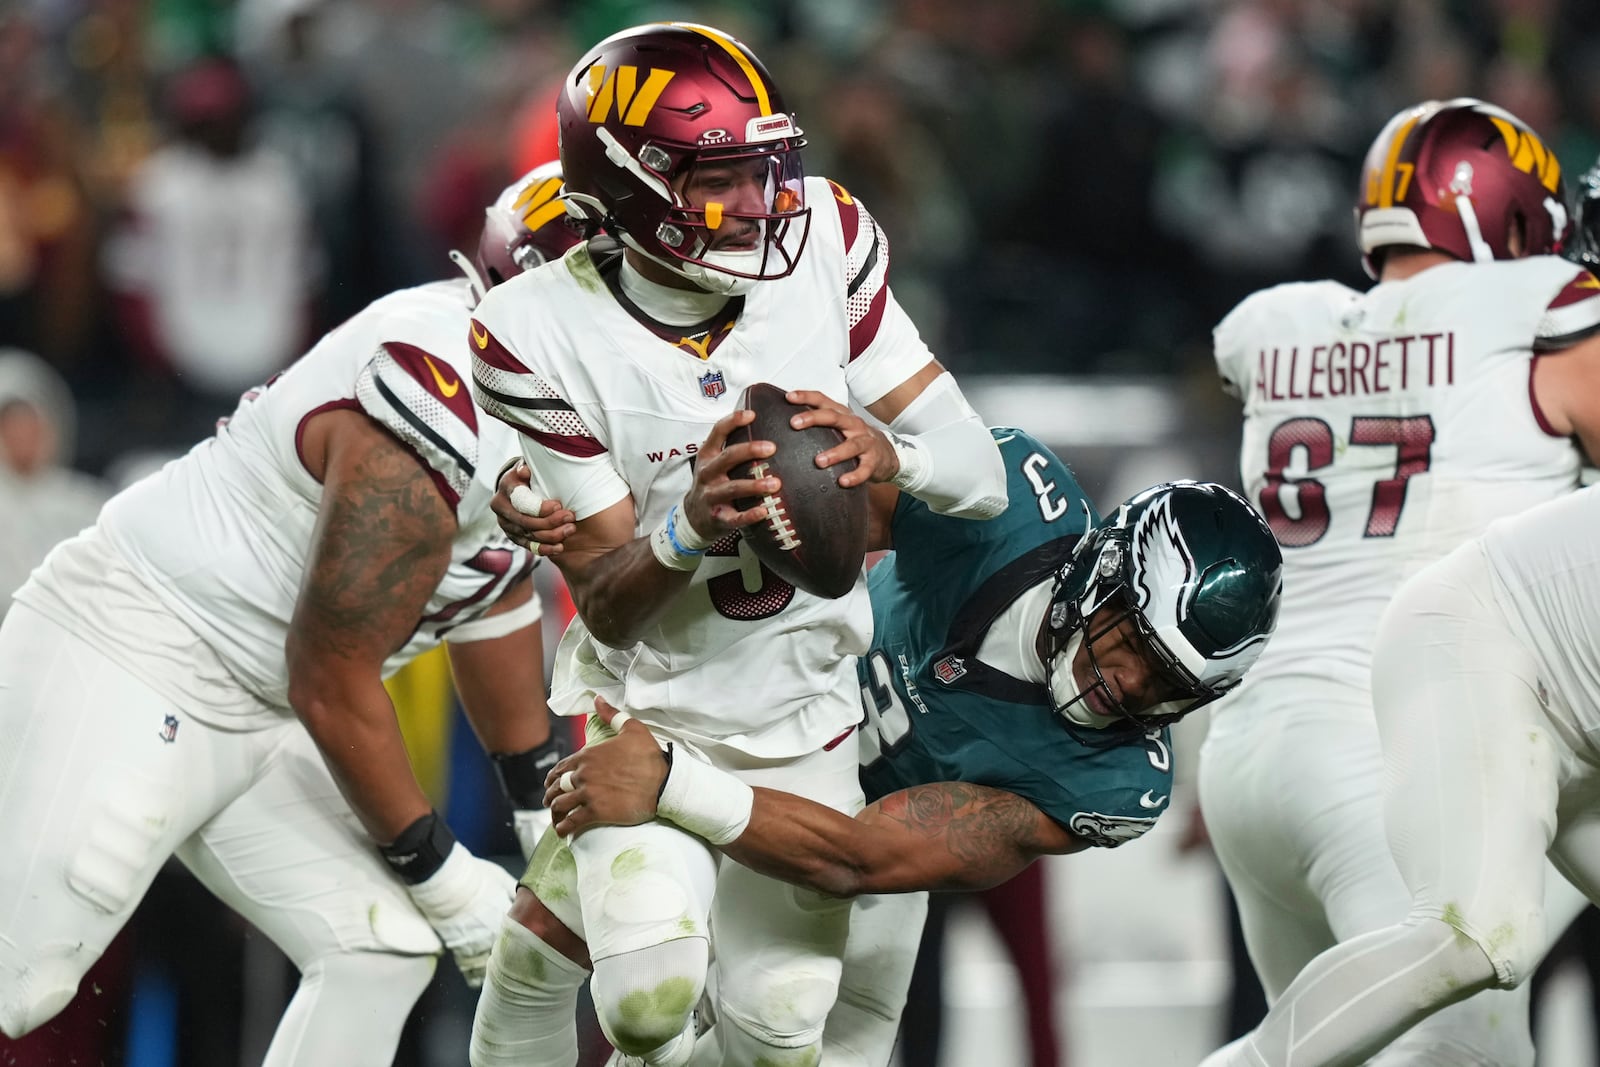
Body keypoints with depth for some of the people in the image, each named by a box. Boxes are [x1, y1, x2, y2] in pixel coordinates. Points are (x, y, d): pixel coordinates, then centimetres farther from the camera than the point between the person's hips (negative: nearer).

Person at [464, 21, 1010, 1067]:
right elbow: (606, 605, -19)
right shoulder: (544, 335, -22)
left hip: (802, 716, 3)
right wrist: (692, 527, -41)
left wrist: (886, 452, -37)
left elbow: (981, 474, -13)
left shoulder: (824, 241, -14)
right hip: (646, 702, -3)